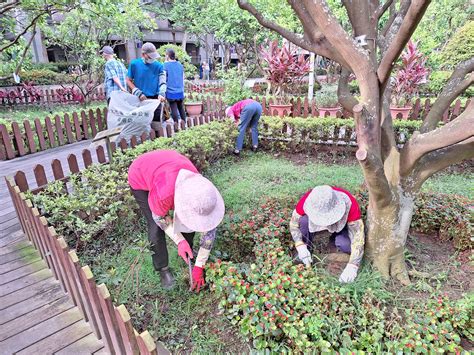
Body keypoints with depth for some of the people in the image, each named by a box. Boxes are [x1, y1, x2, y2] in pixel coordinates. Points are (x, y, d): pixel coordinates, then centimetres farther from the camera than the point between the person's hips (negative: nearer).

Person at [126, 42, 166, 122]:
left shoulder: (158, 66, 1)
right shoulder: (134, 64, 0)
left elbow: (162, 82, -2)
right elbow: (128, 80, 5)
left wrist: (161, 93, -22)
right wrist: (138, 93, -8)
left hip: (155, 99, 1)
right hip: (140, 100, 0)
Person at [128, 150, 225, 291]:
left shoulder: (202, 190, -31)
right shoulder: (163, 194, -45)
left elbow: (209, 228, -19)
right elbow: (159, 216, -20)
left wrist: (199, 266, -15)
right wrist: (179, 241, -23)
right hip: (140, 179, -3)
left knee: (188, 220, -4)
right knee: (156, 227, -11)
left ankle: (187, 254, 24)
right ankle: (162, 268, 14)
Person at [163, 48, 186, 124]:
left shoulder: (165, 65, -8)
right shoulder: (180, 65, 7)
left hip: (171, 92, -4)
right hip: (180, 92, 5)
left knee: (174, 110, 0)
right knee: (181, 109, 13)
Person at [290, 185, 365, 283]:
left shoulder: (350, 204, -38)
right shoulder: (307, 200, -34)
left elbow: (358, 236, -36)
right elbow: (294, 224, -21)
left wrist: (352, 266, -45)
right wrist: (301, 246, -35)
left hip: (342, 225, 0)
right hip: (316, 224, 1)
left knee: (344, 244, -33)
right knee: (304, 220, -33)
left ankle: (335, 239, 3)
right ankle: (307, 251, -8)